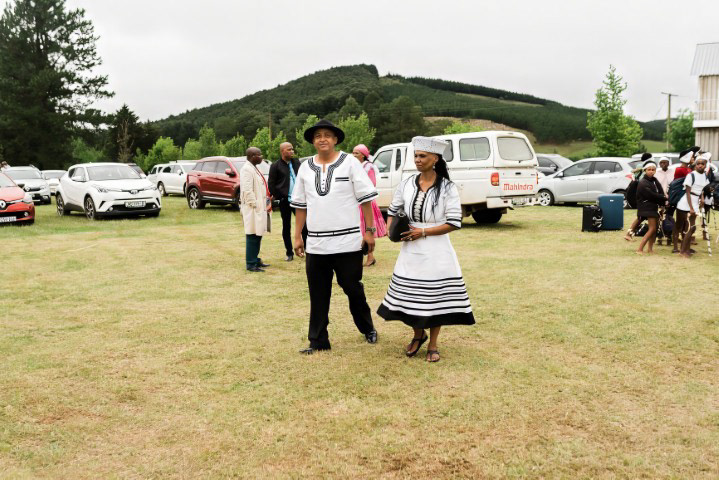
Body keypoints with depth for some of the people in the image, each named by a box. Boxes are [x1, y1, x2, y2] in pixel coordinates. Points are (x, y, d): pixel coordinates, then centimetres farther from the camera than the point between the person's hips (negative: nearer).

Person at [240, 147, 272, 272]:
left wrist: (268, 197, 15)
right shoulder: (247, 169, -15)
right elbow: (247, 191, -21)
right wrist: (255, 205, -20)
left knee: (257, 236, 15)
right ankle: (251, 264, -1)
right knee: (252, 236, -6)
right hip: (253, 209, -10)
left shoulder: (253, 168, 17)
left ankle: (255, 259, 24)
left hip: (260, 208, 10)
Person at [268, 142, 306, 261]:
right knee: (286, 227, 7)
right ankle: (289, 253, 15)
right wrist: (278, 197, -8)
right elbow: (271, 184, -4)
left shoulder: (297, 163, 9)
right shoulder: (276, 166, -4)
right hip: (285, 201, -3)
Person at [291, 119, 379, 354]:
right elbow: (301, 205, 14)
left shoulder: (350, 163, -1)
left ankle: (368, 329, 29)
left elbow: (366, 199, -2)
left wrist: (369, 231, -6)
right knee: (318, 295, 6)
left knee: (352, 288, 6)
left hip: (348, 242, -3)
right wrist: (297, 237, 11)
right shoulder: (305, 168, 10)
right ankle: (318, 341, 16)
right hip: (316, 244, 3)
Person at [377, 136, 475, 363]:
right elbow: (393, 210, 17)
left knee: (436, 296, 3)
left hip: (436, 252, -3)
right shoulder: (406, 184, 4)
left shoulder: (447, 187, -7)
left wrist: (423, 232, -16)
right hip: (410, 252, 3)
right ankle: (418, 335, 34)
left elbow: (454, 223, -11)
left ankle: (433, 344, 20)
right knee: (410, 294, 8)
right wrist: (391, 227, -4)